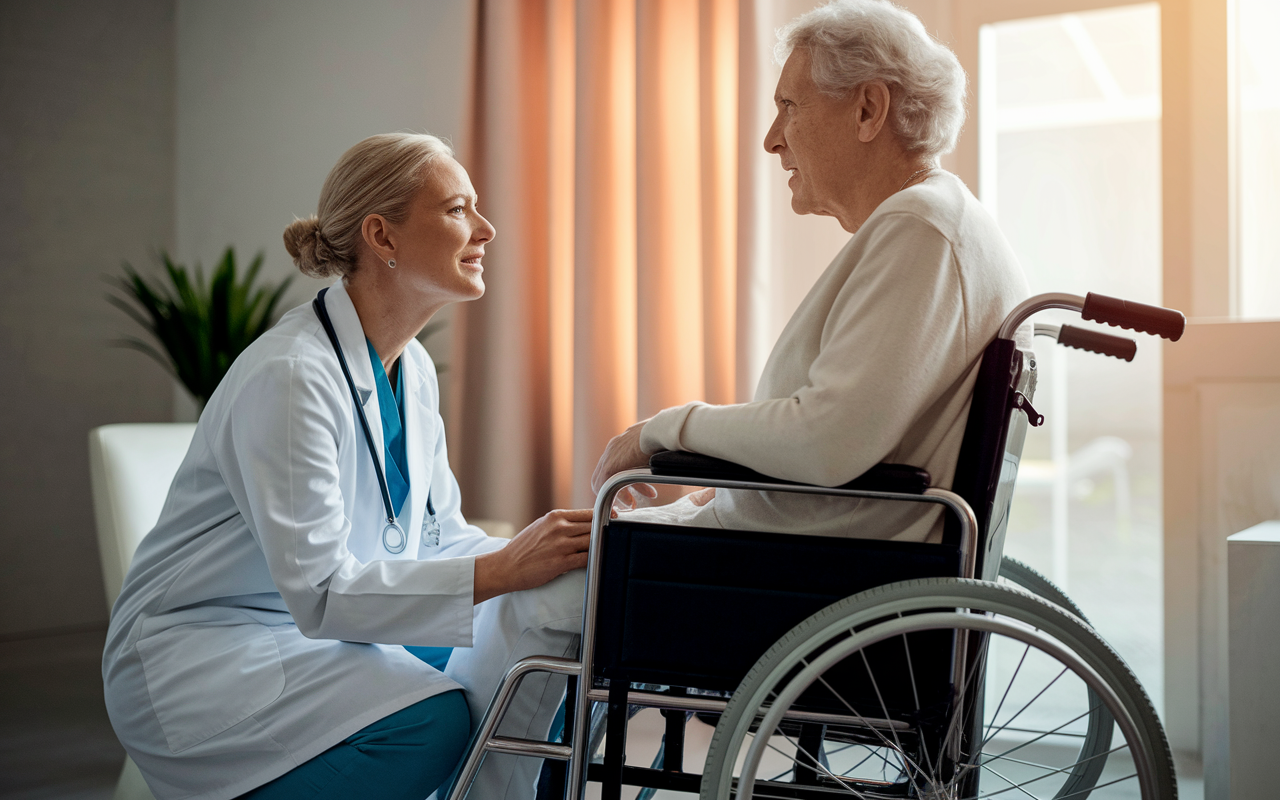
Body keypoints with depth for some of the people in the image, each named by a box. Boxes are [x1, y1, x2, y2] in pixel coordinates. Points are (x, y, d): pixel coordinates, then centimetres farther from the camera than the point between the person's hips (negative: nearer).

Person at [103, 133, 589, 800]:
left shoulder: (413, 369, 5)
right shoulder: (291, 375, -23)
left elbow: (436, 532, 7)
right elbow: (319, 591, -27)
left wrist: (545, 555, -11)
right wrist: (501, 570, -30)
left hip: (326, 638, 8)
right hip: (196, 651, -8)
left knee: (550, 604, -10)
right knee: (431, 719, -30)